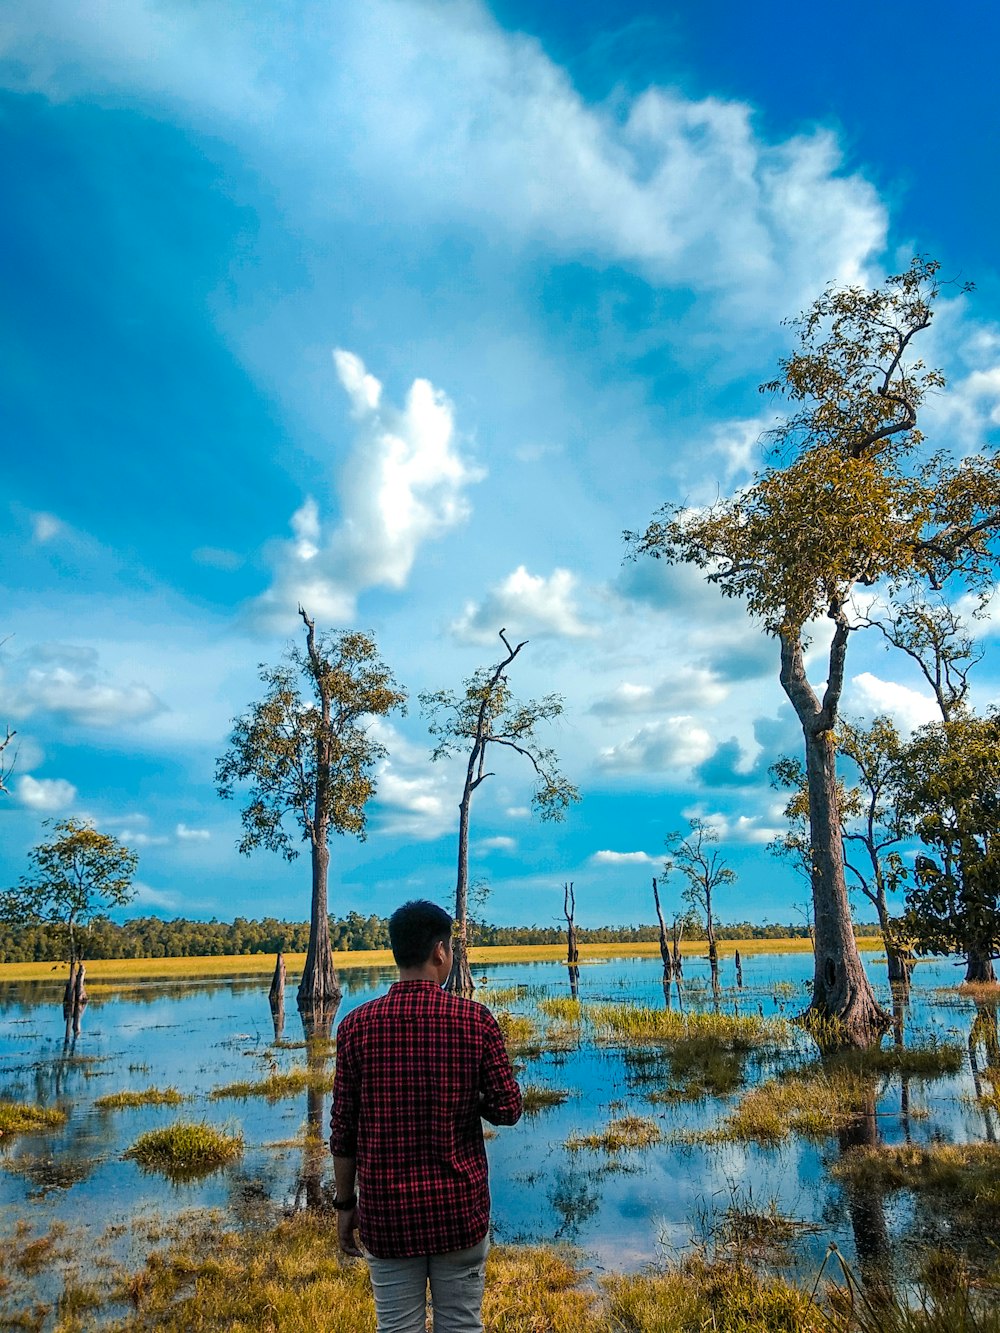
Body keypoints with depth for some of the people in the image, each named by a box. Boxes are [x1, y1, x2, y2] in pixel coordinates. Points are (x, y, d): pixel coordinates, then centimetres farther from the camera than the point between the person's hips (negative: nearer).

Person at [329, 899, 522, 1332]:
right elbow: (508, 1110, -6)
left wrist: (346, 1204, 10)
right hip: (459, 1206, -1)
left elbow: (343, 1130, -2)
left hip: (386, 1208, 1)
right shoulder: (475, 1020, -11)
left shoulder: (357, 1025, -7)